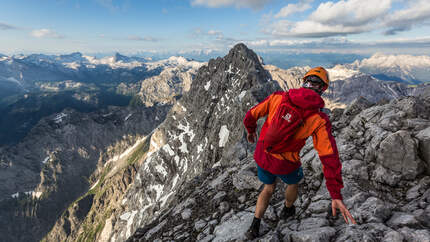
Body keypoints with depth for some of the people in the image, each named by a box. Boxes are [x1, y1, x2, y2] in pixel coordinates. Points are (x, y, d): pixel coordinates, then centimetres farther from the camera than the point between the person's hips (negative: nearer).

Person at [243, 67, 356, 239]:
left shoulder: (278, 97, -9)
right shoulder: (319, 120, -15)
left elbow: (251, 115, 0)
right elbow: (329, 157, -17)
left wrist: (251, 130, 21)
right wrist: (336, 195, -11)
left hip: (261, 155, 3)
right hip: (284, 164, -2)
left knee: (268, 188, 30)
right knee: (293, 181, 34)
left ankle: (255, 227, 30)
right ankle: (287, 210, 61)